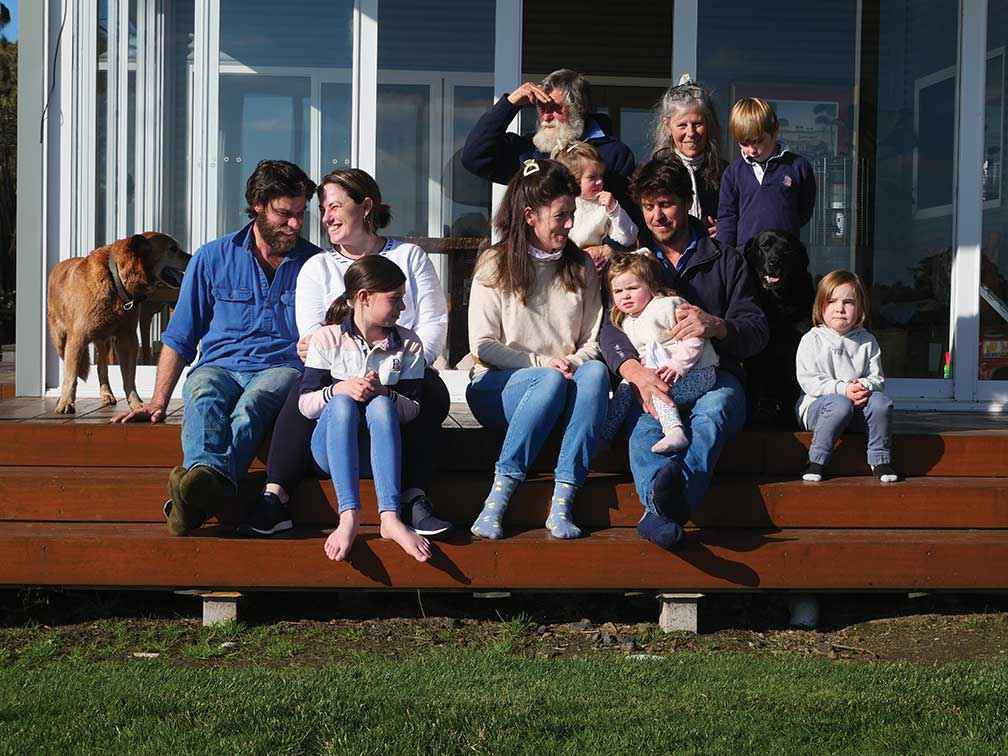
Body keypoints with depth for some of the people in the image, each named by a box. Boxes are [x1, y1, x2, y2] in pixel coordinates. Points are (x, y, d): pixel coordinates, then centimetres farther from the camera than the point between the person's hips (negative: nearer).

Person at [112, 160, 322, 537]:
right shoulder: (212, 258, 11)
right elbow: (179, 338, 14)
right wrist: (159, 401, 2)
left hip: (281, 368, -1)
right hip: (219, 366, 2)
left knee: (250, 405, -38)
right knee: (204, 399, -37)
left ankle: (210, 481, -68)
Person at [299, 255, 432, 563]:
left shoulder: (408, 344, 7)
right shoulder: (327, 339, 2)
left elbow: (413, 408, 2)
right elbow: (305, 404, -3)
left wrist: (384, 393, -18)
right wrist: (340, 389, -22)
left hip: (382, 445, 1)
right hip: (331, 448, -1)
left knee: (381, 405, -31)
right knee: (342, 404, -32)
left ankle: (390, 517, -48)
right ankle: (349, 516, -48)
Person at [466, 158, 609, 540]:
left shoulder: (581, 267, 13)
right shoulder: (495, 265, 2)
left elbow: (593, 342, 10)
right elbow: (483, 346, -4)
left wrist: (573, 362, -12)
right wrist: (543, 363, -14)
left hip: (565, 382, 3)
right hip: (498, 386, -3)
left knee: (595, 373, -31)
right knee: (551, 381, -36)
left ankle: (562, 502, -37)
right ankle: (497, 499, -34)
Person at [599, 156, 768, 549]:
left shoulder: (725, 260, 19)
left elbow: (757, 330, 8)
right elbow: (610, 327, 2)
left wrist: (716, 326, -18)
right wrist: (635, 370, -22)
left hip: (715, 374, -1)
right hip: (652, 378, 1)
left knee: (712, 410, -38)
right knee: (646, 419, -36)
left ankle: (660, 509, -66)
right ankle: (665, 506, -65)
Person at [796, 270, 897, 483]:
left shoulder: (867, 341, 9)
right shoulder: (812, 340, -2)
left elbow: (878, 378, 5)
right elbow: (808, 381, -11)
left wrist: (865, 386, -20)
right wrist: (843, 389, -23)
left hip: (858, 408, 3)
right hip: (817, 404, -3)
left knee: (881, 401, -26)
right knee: (840, 404, -36)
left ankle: (880, 461, -15)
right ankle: (816, 461, -24)